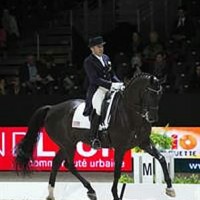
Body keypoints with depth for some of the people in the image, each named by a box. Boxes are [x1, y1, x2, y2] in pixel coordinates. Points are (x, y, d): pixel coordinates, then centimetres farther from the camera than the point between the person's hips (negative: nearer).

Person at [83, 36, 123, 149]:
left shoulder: (106, 58, 18)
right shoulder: (88, 62, -5)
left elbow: (112, 74, 22)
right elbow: (94, 79, -16)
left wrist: (119, 83, 1)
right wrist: (111, 85, -23)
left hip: (110, 89, 8)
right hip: (96, 90, -8)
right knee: (99, 107, -33)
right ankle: (93, 138, -31)